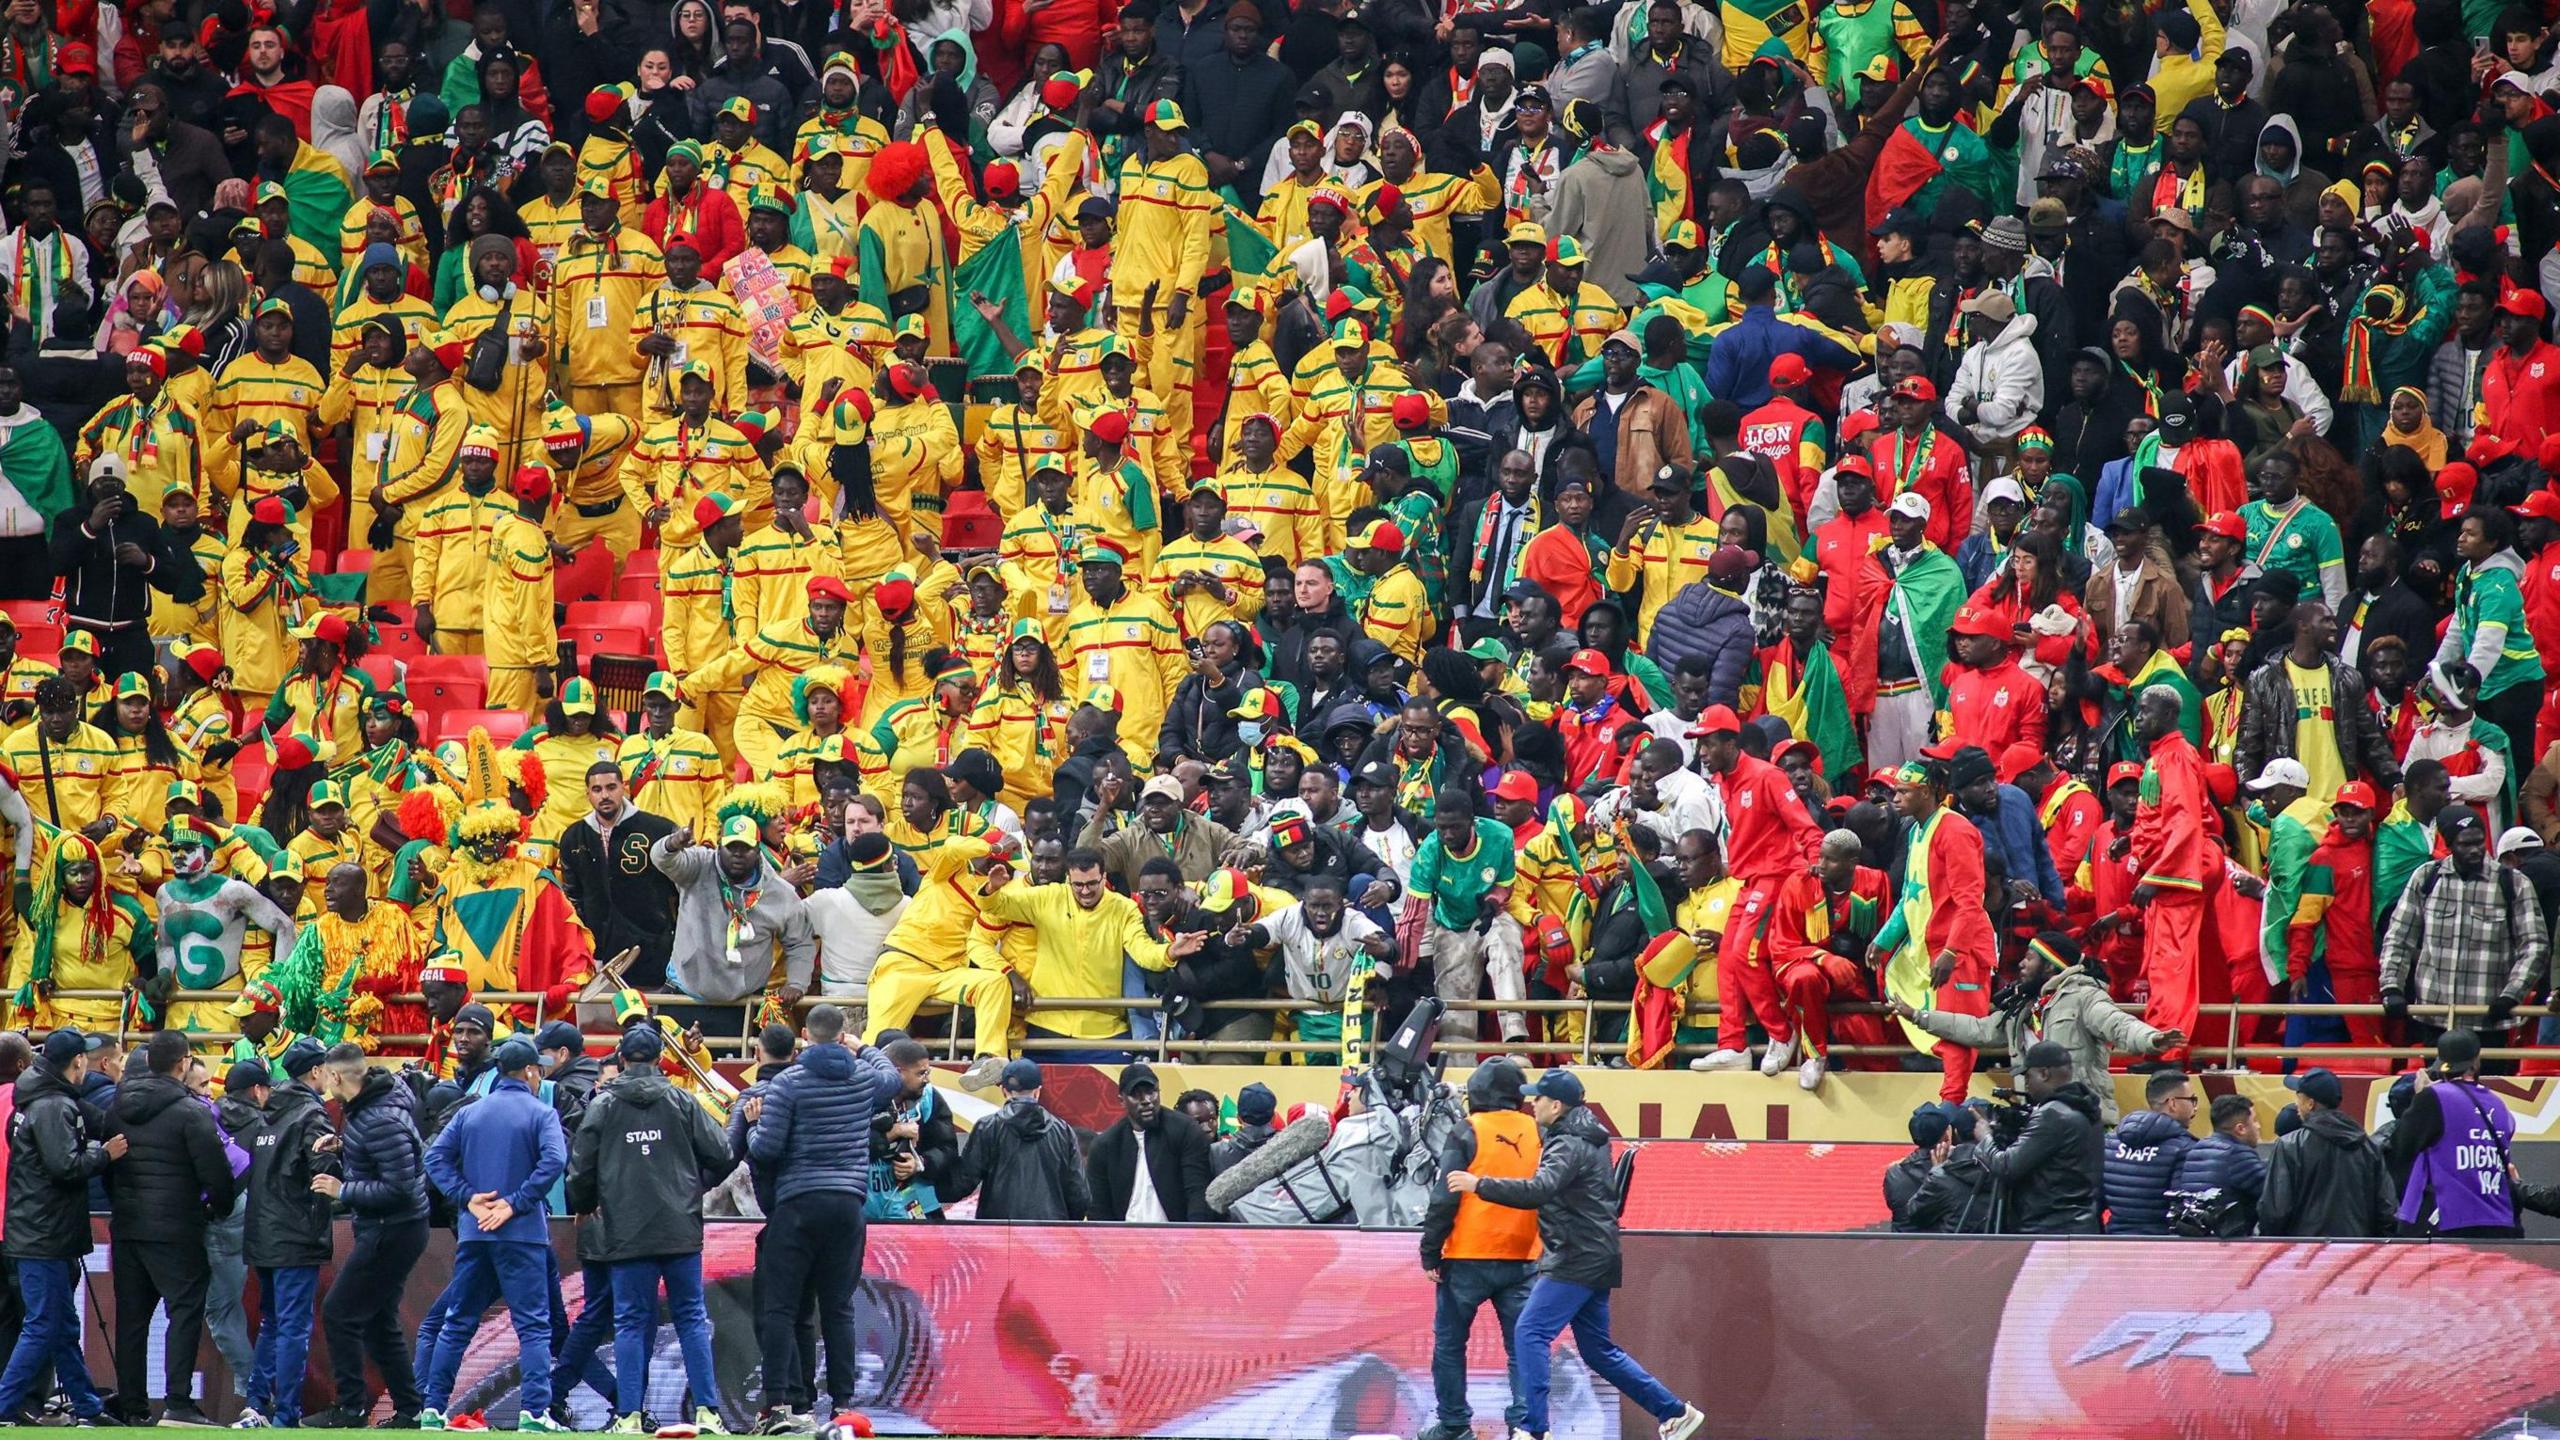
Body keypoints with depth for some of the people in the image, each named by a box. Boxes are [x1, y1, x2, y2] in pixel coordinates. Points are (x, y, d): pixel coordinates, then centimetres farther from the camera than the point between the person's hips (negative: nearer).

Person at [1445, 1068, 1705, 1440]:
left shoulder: (1570, 1145, -16)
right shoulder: (1587, 1138, 16)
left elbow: (1538, 1191, -31)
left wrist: (1479, 1185, -29)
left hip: (1577, 1260, -10)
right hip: (1592, 1258, 10)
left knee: (1530, 1332, -13)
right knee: (1598, 1349, 15)